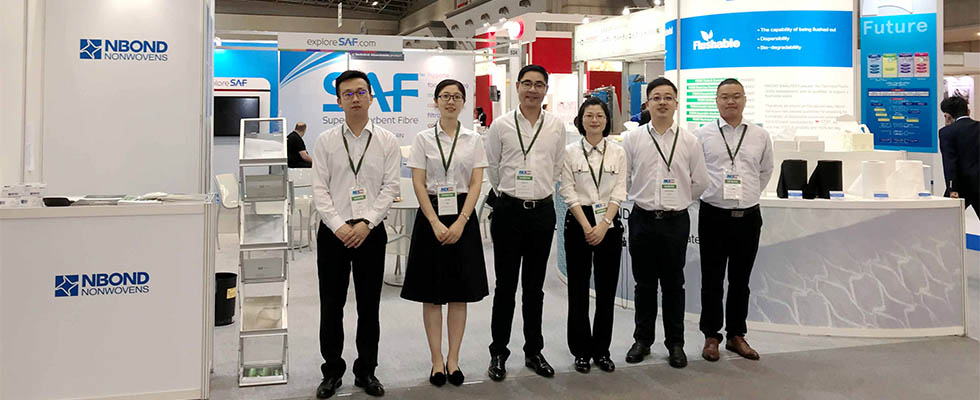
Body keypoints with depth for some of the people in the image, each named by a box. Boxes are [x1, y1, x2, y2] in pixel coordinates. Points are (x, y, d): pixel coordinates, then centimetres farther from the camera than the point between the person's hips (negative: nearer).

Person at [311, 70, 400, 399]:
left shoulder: (387, 141, 2)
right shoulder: (326, 141, 3)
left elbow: (390, 187, -3)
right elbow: (320, 190, -1)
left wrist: (366, 223, -13)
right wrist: (339, 226, -12)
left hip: (370, 232, 0)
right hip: (333, 232, 0)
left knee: (369, 307, 8)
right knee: (331, 307, 7)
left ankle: (366, 371, 22)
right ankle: (332, 372, 21)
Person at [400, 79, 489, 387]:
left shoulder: (474, 140, 6)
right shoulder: (423, 139, 3)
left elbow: (476, 184, 0)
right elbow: (418, 183, -3)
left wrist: (460, 223, -12)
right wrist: (436, 223, -13)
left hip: (463, 216, 1)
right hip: (431, 215, -1)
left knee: (460, 293, 4)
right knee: (431, 294, 3)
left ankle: (453, 359, 15)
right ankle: (437, 360, 12)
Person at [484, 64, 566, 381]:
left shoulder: (556, 127, 4)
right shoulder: (501, 125, -2)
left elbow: (557, 169, 14)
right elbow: (492, 168, 7)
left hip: (542, 210, 2)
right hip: (508, 210, -2)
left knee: (535, 286, 12)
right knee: (505, 285, 4)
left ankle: (534, 351, 24)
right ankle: (498, 353, 16)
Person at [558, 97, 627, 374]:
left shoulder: (618, 153, 6)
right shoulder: (570, 152, 2)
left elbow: (618, 193, 0)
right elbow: (568, 192, -4)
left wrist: (603, 225, -12)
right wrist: (586, 226, -13)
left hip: (609, 224, 1)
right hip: (578, 222, -1)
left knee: (607, 289, 4)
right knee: (578, 289, 2)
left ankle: (602, 350, 17)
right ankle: (581, 351, 14)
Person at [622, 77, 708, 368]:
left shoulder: (689, 141, 2)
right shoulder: (633, 139, 2)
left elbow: (700, 183, 9)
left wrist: (678, 201, 12)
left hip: (676, 221, 0)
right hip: (643, 220, 0)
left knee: (673, 285, 7)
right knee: (644, 284, 9)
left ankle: (675, 343, 19)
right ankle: (642, 340, 22)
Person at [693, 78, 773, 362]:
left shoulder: (760, 136, 7)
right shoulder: (703, 135, 0)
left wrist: (750, 195, 15)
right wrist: (708, 194, 6)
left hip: (748, 217, 2)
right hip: (714, 216, -2)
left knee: (740, 281, 11)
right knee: (712, 281, 4)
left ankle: (736, 335, 23)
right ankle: (711, 336, 15)